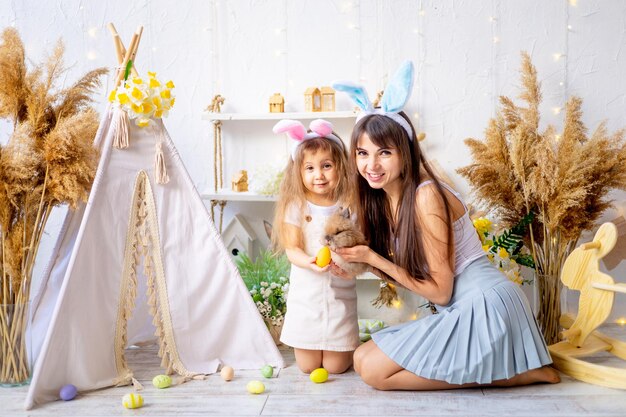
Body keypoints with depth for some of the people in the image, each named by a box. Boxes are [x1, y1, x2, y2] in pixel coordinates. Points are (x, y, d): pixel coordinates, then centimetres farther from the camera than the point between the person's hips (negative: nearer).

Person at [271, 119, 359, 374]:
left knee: (336, 366, 3)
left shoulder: (349, 205, -4)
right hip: (306, 293, 0)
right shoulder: (296, 205, -4)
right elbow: (292, 249, -8)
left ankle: (350, 343, 35)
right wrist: (309, 262, -28)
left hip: (340, 293, 0)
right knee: (308, 366, 5)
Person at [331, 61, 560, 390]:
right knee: (362, 358, 9)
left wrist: (374, 258, -15)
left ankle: (512, 373, -5)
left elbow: (439, 290, -17)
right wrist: (357, 260, -7)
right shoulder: (380, 198, 5)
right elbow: (404, 265, 8)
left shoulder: (426, 197, -20)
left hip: (482, 304, -9)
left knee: (374, 371, -10)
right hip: (457, 310, 9)